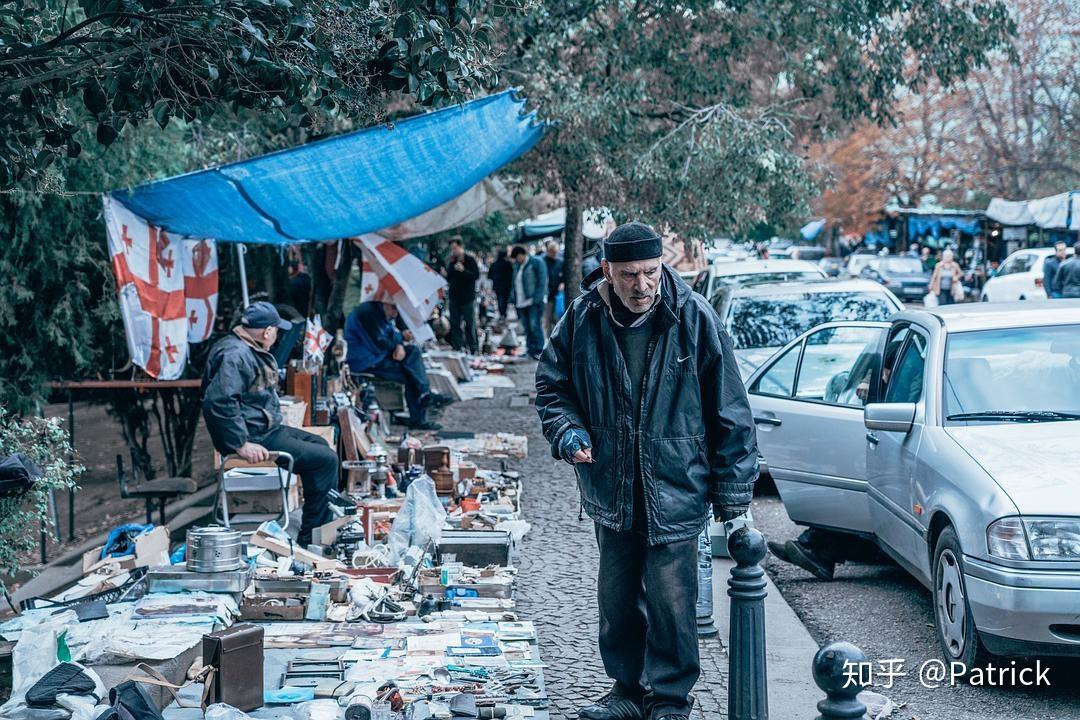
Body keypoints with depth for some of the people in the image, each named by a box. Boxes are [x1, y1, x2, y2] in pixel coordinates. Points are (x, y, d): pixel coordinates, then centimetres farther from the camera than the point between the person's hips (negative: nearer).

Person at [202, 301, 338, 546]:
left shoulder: (249, 350, 12)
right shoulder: (234, 354, -23)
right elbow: (219, 401, -33)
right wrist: (242, 444, -30)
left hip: (265, 429, 12)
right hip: (254, 437, -12)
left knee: (320, 445, 22)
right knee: (325, 459, -11)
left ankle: (330, 524, 26)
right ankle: (310, 538, -4)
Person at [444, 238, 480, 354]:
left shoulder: (470, 260, -6)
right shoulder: (451, 261, 11)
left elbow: (476, 275, -14)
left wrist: (463, 270, -25)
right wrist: (445, 275, -4)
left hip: (467, 297, -5)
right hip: (454, 297, 5)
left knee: (469, 325, 0)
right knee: (454, 325, 5)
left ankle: (473, 349, 6)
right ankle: (457, 348, 10)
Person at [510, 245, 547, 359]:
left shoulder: (537, 262, -6)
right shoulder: (518, 266, 18)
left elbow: (542, 282, -11)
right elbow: (515, 283, 22)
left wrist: (536, 299, -18)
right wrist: (513, 299, 11)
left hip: (534, 302, -8)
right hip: (521, 302, 8)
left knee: (534, 325, -12)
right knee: (527, 327, 8)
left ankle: (539, 351, -7)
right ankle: (530, 350, 14)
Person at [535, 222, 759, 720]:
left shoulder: (694, 318, -12)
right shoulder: (583, 319, -4)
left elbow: (729, 411, -6)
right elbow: (552, 385, 12)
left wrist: (733, 493, -5)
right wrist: (567, 432, -9)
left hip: (675, 491, -4)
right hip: (612, 489, 4)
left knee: (670, 600, -3)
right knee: (617, 598, 16)